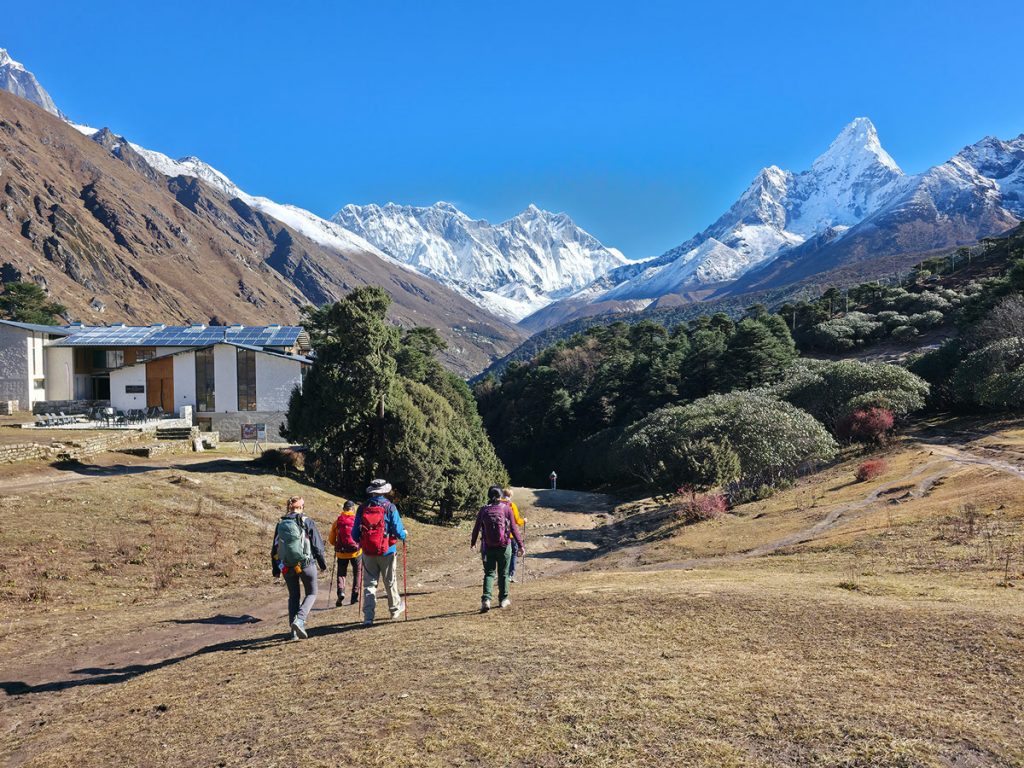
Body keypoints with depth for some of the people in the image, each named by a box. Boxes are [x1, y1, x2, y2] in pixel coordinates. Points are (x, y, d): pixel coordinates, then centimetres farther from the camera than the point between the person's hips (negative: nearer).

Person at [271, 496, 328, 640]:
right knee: (311, 594, 11)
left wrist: (275, 570, 18)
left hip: (287, 567, 4)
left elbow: (275, 549, 10)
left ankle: (294, 631, 14)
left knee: (293, 596, 17)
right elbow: (317, 544, -4)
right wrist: (322, 563, 7)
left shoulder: (280, 524, 5)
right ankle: (300, 620, -13)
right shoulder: (307, 522, -6)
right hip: (306, 564, -3)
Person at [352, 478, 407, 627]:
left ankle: (368, 616, -3)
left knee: (369, 583, 6)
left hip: (368, 553, 2)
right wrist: (404, 535, 11)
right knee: (390, 582, 16)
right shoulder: (390, 508, -8)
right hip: (387, 552, -2)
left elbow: (355, 534, 3)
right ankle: (395, 609, 34)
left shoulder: (362, 509, 0)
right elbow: (398, 531, -11)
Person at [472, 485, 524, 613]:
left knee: (489, 573, 6)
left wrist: (473, 543, 23)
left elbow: (476, 528, 7)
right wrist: (520, 545, -3)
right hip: (504, 546, -1)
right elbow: (513, 528, -7)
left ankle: (486, 599, -12)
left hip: (488, 547, 1)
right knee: (503, 574, 15)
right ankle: (503, 599, 25)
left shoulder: (483, 510, 0)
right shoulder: (506, 508, -5)